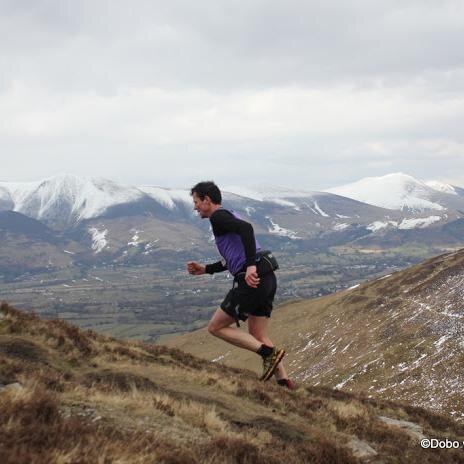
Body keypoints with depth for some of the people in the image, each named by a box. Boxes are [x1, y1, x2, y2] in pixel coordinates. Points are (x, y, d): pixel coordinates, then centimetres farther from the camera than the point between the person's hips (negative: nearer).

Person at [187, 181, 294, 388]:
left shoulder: (218, 216, -3)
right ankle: (284, 382, 6)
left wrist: (251, 266, -30)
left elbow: (246, 228, -24)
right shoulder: (231, 217, 27)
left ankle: (269, 353, -7)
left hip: (252, 280, -10)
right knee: (257, 337, 15)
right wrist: (205, 269, 33)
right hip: (267, 278, 10)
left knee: (216, 327, 2)